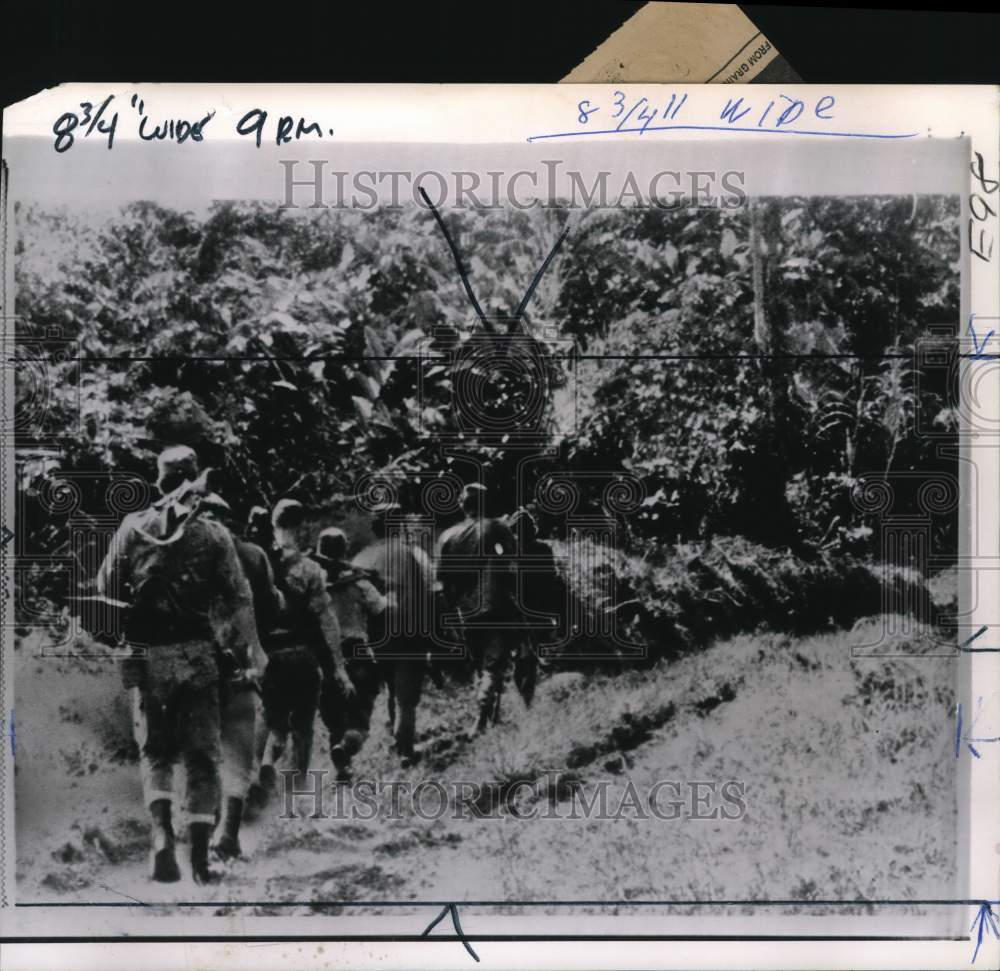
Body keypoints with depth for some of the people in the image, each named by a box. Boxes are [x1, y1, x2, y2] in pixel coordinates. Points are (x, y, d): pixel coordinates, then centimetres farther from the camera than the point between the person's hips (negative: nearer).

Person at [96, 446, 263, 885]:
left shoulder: (133, 527, 0)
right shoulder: (213, 533, -3)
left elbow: (106, 588, 2)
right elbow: (238, 598, -5)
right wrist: (253, 644, 7)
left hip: (146, 654, 1)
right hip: (197, 653, -1)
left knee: (154, 749, 14)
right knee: (202, 754, 9)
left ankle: (162, 831, -7)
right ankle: (201, 855, 7)